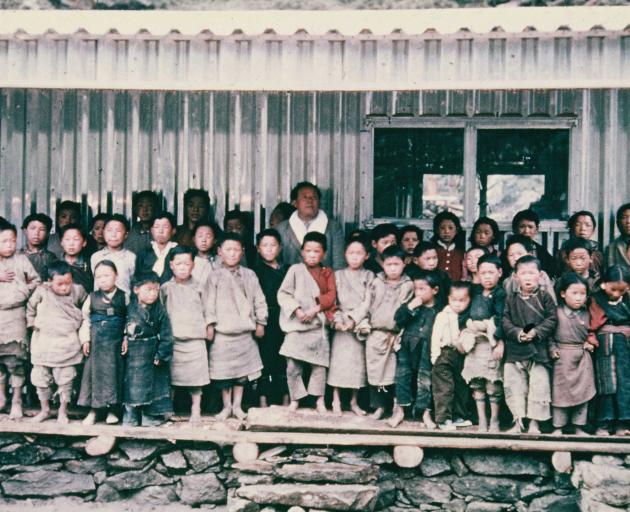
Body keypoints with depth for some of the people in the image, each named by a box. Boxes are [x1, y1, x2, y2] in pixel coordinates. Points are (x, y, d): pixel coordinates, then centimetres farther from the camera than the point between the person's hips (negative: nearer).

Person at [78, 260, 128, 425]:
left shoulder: (123, 297, 0)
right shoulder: (92, 297, 4)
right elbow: (85, 319, 7)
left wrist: (127, 339, -5)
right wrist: (85, 339, 0)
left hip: (116, 340, -1)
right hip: (96, 340, 1)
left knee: (114, 372, 3)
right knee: (95, 371, 4)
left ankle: (112, 410, 14)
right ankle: (93, 410, 13)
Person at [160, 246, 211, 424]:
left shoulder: (199, 288, 7)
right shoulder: (165, 288, 7)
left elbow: (206, 311, 12)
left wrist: (209, 326, 6)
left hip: (195, 338, 0)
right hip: (172, 339, 0)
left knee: (196, 376, 0)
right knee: (170, 375, 3)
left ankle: (196, 411, 11)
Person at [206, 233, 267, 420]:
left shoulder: (249, 275, 7)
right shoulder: (215, 277, 1)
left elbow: (259, 300, 9)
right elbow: (210, 302, -2)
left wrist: (260, 322, 6)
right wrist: (210, 324, -8)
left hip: (244, 330, 2)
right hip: (222, 331, -2)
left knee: (242, 369, 6)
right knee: (223, 370, 1)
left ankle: (237, 405, 16)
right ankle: (227, 406, 14)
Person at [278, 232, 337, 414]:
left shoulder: (328, 273, 11)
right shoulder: (295, 270, 4)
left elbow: (331, 295, 0)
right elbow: (283, 293, -2)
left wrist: (315, 309, -14)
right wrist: (297, 310, -14)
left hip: (319, 325, 2)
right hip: (296, 325, -2)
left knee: (319, 364, 2)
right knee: (293, 366, -2)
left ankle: (320, 400, 12)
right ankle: (295, 400, 10)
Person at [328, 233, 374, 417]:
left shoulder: (369, 276, 5)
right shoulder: (338, 275, 7)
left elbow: (367, 302, -4)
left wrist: (353, 319, -14)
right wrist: (337, 319, -13)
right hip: (341, 325, 0)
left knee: (358, 362, 4)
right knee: (339, 361, -3)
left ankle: (354, 402, 15)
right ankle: (336, 402, 4)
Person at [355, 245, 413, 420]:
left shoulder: (408, 286, 0)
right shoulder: (376, 283, 6)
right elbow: (367, 305, 10)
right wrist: (363, 323, 1)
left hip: (396, 336, -2)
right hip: (376, 334, 2)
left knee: (395, 371, 1)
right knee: (375, 370, 4)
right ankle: (379, 405, 15)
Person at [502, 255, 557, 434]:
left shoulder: (545, 296, 1)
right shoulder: (511, 297, 5)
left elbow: (551, 319, -3)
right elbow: (505, 320, 1)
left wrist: (536, 332, -15)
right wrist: (517, 333, -14)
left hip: (539, 348, -2)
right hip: (515, 350, 2)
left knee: (539, 385, -1)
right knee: (514, 385, 4)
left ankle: (534, 422, 9)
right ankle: (518, 420, 14)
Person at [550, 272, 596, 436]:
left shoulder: (586, 314, 5)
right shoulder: (556, 312, -8)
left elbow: (590, 333, 18)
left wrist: (590, 343, 0)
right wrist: (552, 349, -14)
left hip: (583, 357, 4)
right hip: (563, 357, -4)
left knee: (583, 392, 7)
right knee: (560, 392, 2)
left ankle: (579, 427, 17)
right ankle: (558, 427, 13)